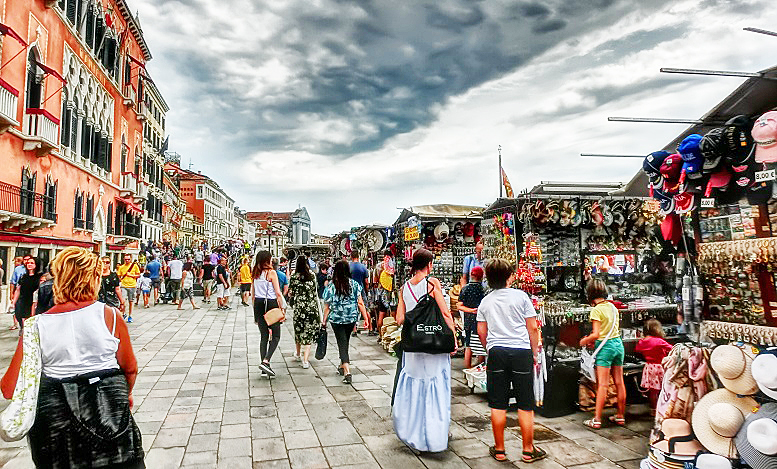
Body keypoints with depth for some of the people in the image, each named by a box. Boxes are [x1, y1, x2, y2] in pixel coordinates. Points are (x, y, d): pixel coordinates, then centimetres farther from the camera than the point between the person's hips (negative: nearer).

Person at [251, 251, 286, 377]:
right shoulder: (271, 272, -9)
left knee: (264, 336, 11)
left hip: (258, 304, 6)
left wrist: (255, 311, 19)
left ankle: (264, 369, 12)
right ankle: (265, 361, -12)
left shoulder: (255, 273, 9)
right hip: (271, 303, -6)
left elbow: (253, 294, 13)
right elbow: (278, 293, -12)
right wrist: (282, 308, -6)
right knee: (276, 336, 4)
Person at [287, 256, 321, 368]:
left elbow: (290, 292, -2)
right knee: (308, 331, 1)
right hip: (312, 307, 0)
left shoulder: (294, 276, -6)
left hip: (299, 306, 0)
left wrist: (291, 302, 18)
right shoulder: (312, 275, -3)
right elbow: (315, 291, 4)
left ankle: (298, 354, 36)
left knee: (298, 330, 18)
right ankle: (305, 360, -7)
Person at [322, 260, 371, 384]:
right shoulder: (355, 284, -4)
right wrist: (366, 318, 0)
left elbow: (327, 307, -5)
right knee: (345, 342, 22)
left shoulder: (331, 287, -8)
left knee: (342, 344, 1)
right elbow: (360, 303, -5)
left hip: (337, 319, -3)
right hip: (352, 318, 3)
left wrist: (324, 321, 5)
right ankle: (342, 367, 37)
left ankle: (347, 372, -11)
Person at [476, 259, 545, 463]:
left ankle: (499, 449, 19)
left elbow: (481, 332, 7)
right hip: (521, 351, -2)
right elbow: (532, 328, -1)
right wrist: (534, 353, 9)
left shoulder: (485, 301, 6)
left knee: (498, 405, 8)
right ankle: (528, 450, 19)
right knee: (525, 405, 9)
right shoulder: (521, 296, -1)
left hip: (496, 353, 2)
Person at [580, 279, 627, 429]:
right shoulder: (613, 307, 9)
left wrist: (584, 341, 1)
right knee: (619, 382, 13)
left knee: (602, 384, -6)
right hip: (618, 343, 7)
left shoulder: (596, 310, -13)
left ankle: (597, 420, -2)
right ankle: (621, 416, 23)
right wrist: (595, 341, 19)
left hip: (605, 346, -7)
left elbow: (596, 334, -16)